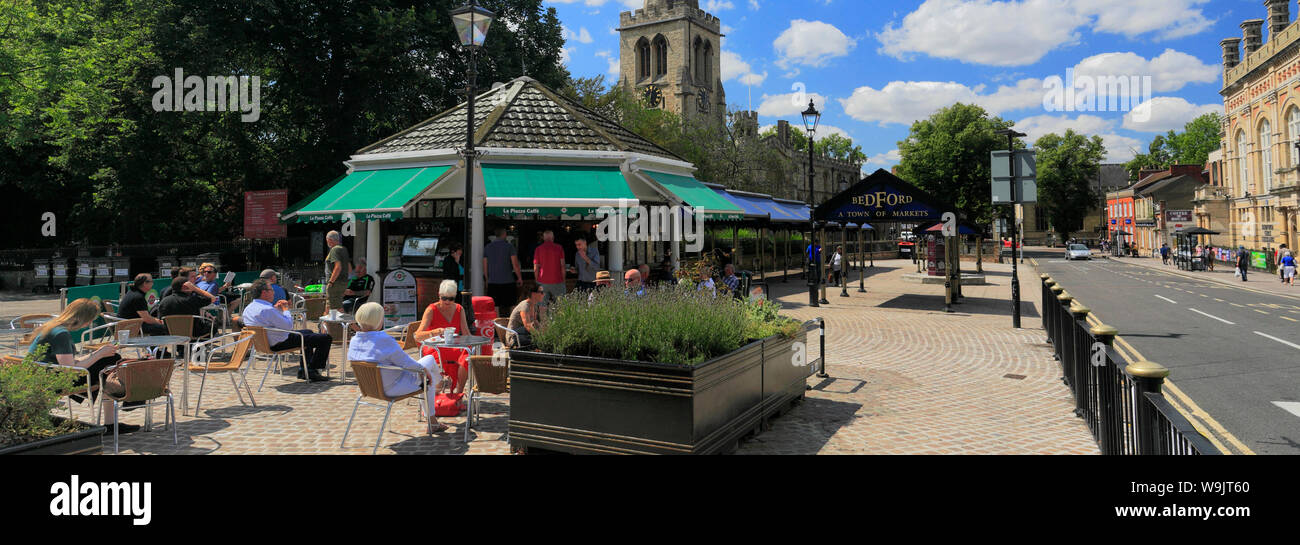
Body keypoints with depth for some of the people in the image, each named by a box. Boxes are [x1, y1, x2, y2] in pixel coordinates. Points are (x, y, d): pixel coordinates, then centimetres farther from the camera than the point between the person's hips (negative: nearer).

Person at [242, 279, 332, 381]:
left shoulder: (248, 309, 2)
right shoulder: (267, 310, -29)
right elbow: (289, 326, -25)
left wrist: (276, 308, 7)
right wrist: (285, 309, -10)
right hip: (281, 344, -10)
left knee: (308, 332, 33)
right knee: (326, 338, -8)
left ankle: (305, 369, 31)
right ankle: (311, 371, 5)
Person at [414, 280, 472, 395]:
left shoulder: (459, 310, 5)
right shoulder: (431, 310, -8)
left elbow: (466, 335, 1)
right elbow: (418, 336, -18)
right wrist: (434, 332, -37)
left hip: (453, 349, 3)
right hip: (433, 348, -3)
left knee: (467, 357, -28)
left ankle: (458, 392, -15)